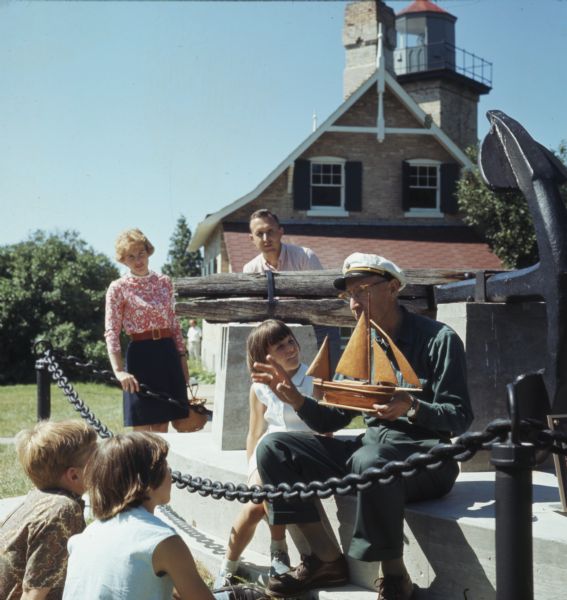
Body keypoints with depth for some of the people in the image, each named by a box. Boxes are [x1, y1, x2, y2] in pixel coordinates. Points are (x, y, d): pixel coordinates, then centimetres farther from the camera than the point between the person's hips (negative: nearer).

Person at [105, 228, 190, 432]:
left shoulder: (164, 282, 10)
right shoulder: (118, 288, -2)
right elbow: (112, 333, -8)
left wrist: (183, 359, 10)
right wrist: (119, 370, -18)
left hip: (167, 353, 4)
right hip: (140, 355, -4)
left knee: (162, 426, 8)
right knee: (142, 430, -1)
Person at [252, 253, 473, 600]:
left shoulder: (438, 339, -6)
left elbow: (460, 417, -11)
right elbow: (332, 421, 12)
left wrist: (411, 408, -30)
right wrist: (297, 399, -7)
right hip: (371, 446, 7)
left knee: (369, 461, -41)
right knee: (273, 448, -3)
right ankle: (328, 561, -1)